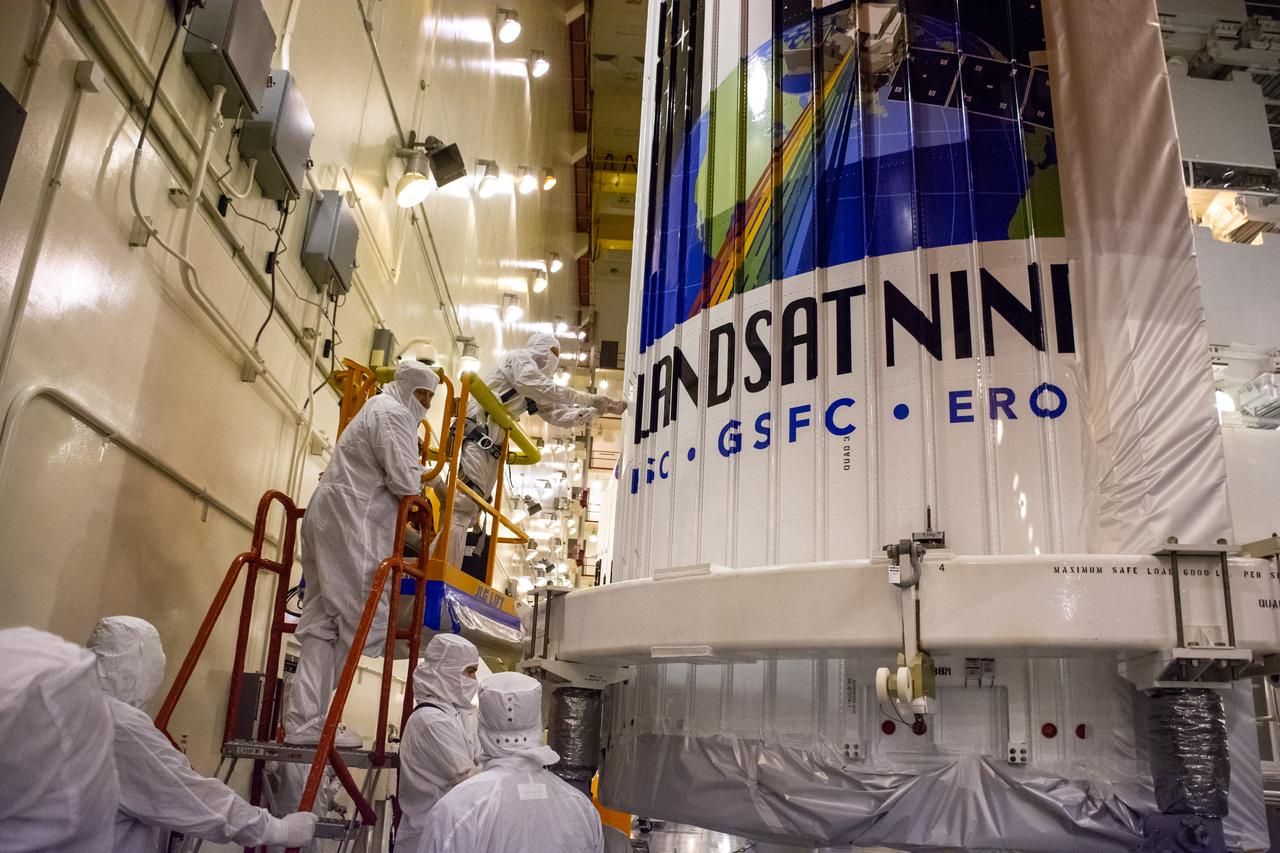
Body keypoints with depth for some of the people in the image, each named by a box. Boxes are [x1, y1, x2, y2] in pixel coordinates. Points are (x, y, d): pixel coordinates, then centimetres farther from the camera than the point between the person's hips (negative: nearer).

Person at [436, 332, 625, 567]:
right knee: (463, 506, -19)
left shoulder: (533, 391, 28)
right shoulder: (520, 358, 2)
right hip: (475, 437, -10)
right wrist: (589, 399, -11)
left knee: (470, 512, 6)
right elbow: (544, 390, -14)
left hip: (491, 447, 10)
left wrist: (600, 410, 18)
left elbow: (559, 414, 25)